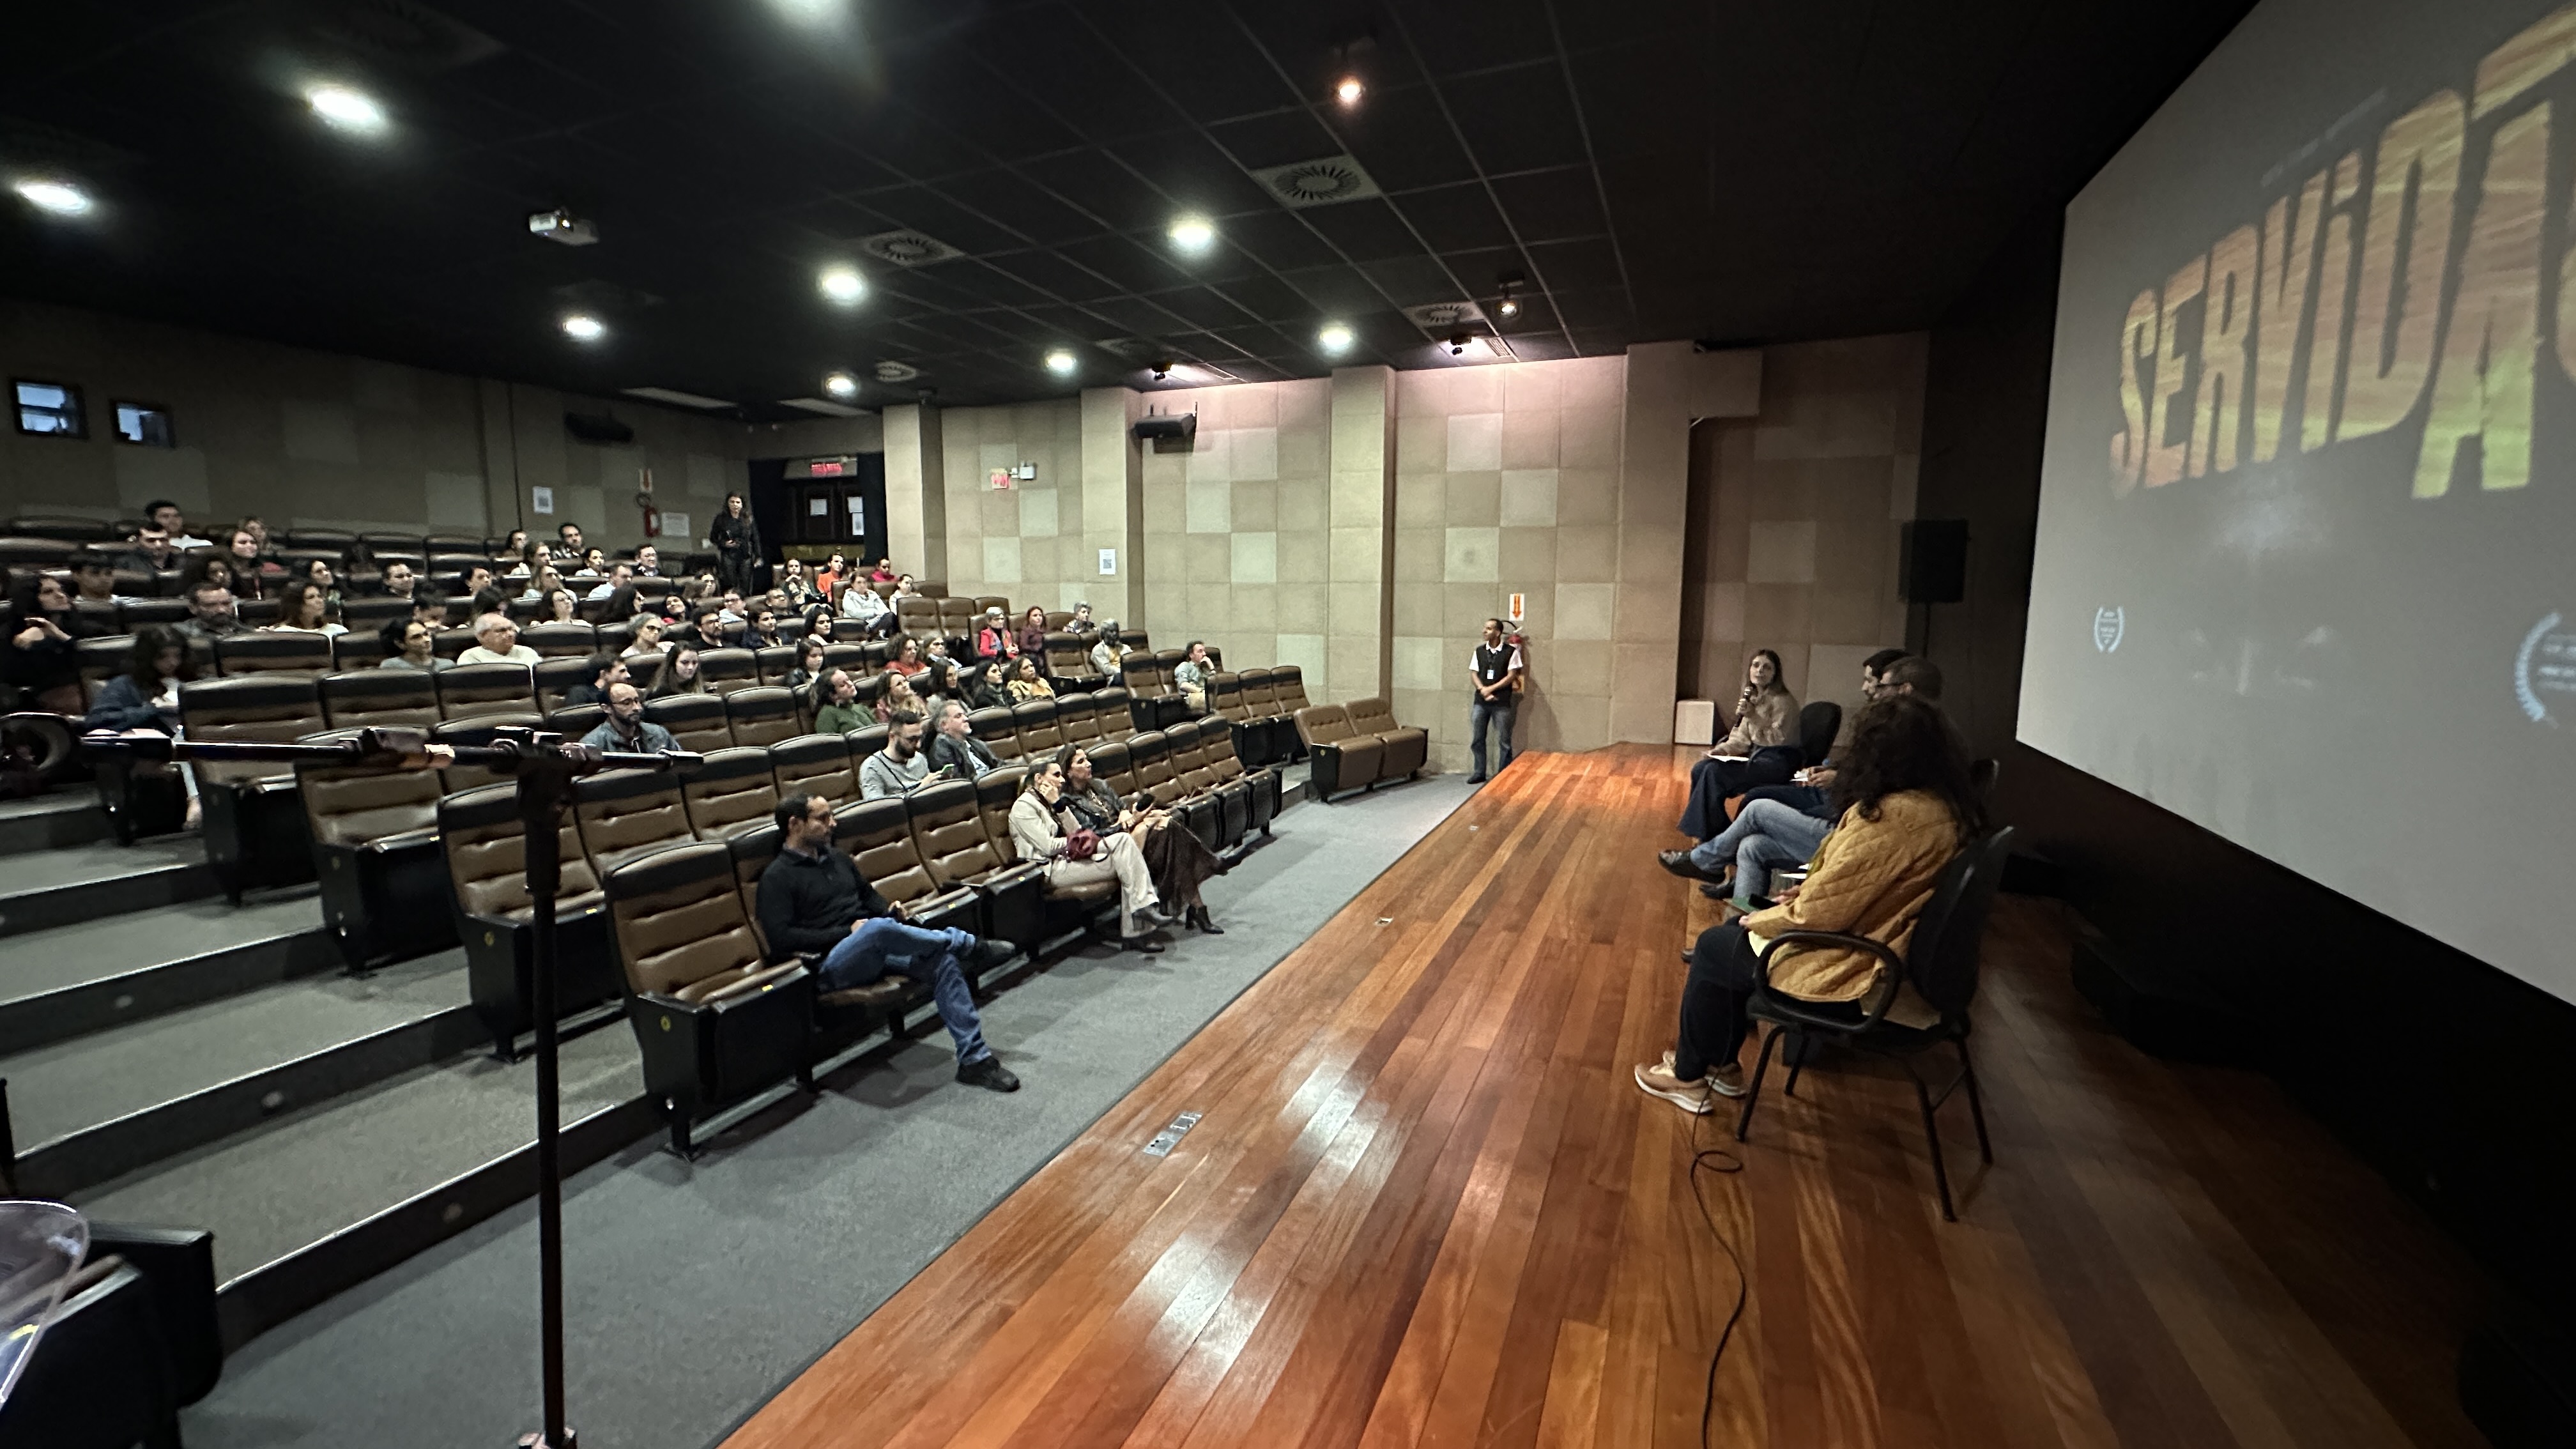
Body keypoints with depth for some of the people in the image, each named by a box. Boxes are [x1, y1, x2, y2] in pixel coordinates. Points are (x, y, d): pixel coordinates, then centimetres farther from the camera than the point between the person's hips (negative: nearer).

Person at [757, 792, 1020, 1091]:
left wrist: (889, 911, 7)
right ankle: (971, 946, -22)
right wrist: (848, 931, -15)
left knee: (943, 961, -21)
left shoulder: (836, 857, 20)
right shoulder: (777, 877, -1)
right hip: (831, 966, -7)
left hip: (876, 951, 7)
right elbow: (781, 940, -12)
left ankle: (974, 1058, -20)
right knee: (879, 928, -39)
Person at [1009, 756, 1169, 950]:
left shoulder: (1045, 801, 22)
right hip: (1052, 868, -9)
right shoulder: (1023, 806, -6)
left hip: (1066, 857, 9)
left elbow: (1075, 831, 12)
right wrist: (1077, 841, -2)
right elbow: (1047, 846, -14)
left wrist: (1058, 804, 2)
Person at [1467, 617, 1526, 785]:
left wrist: (1491, 689, -12)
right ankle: (1479, 773, 15)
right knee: (1477, 739, 5)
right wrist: (1483, 690, -12)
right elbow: (1473, 675, 6)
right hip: (1480, 702, 4)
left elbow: (1511, 676, -6)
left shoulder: (1511, 652, -3)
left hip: (1502, 703, -4)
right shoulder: (1479, 651, 9)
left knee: (1504, 741, 1)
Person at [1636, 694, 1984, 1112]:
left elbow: (1823, 912, -24)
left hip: (1858, 977, -9)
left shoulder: (1891, 816, -28)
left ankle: (1688, 1077, 25)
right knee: (1737, 930, 20)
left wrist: (1761, 919, -7)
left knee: (1714, 947, 8)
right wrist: (1809, 892, 6)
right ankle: (1724, 1065, 29)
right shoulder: (1948, 809, 1)